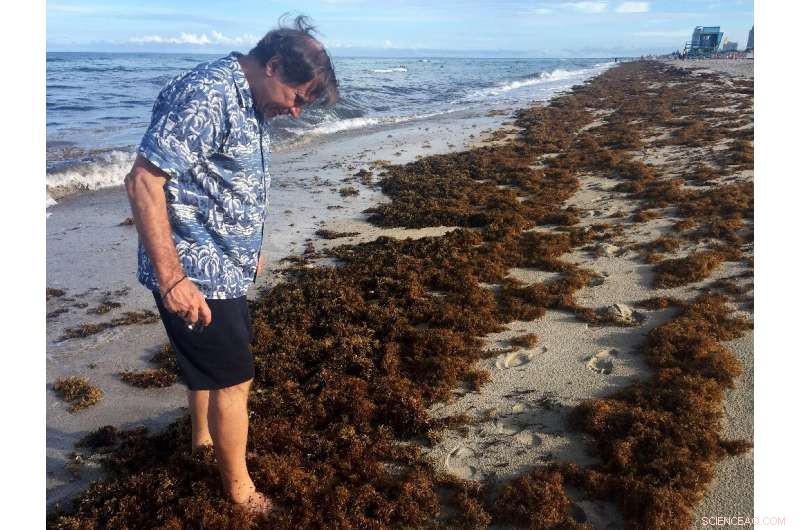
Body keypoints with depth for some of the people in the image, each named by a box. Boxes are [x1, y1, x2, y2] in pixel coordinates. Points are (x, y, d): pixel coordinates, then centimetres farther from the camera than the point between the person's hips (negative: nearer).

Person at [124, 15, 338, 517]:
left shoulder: (249, 102, 8)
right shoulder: (206, 95, -22)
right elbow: (144, 181, -26)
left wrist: (249, 248, 26)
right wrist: (171, 278, -27)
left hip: (222, 268, 9)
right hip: (194, 275, -9)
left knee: (213, 360, 27)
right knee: (235, 379, 2)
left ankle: (204, 435, 52)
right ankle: (241, 491, 21)